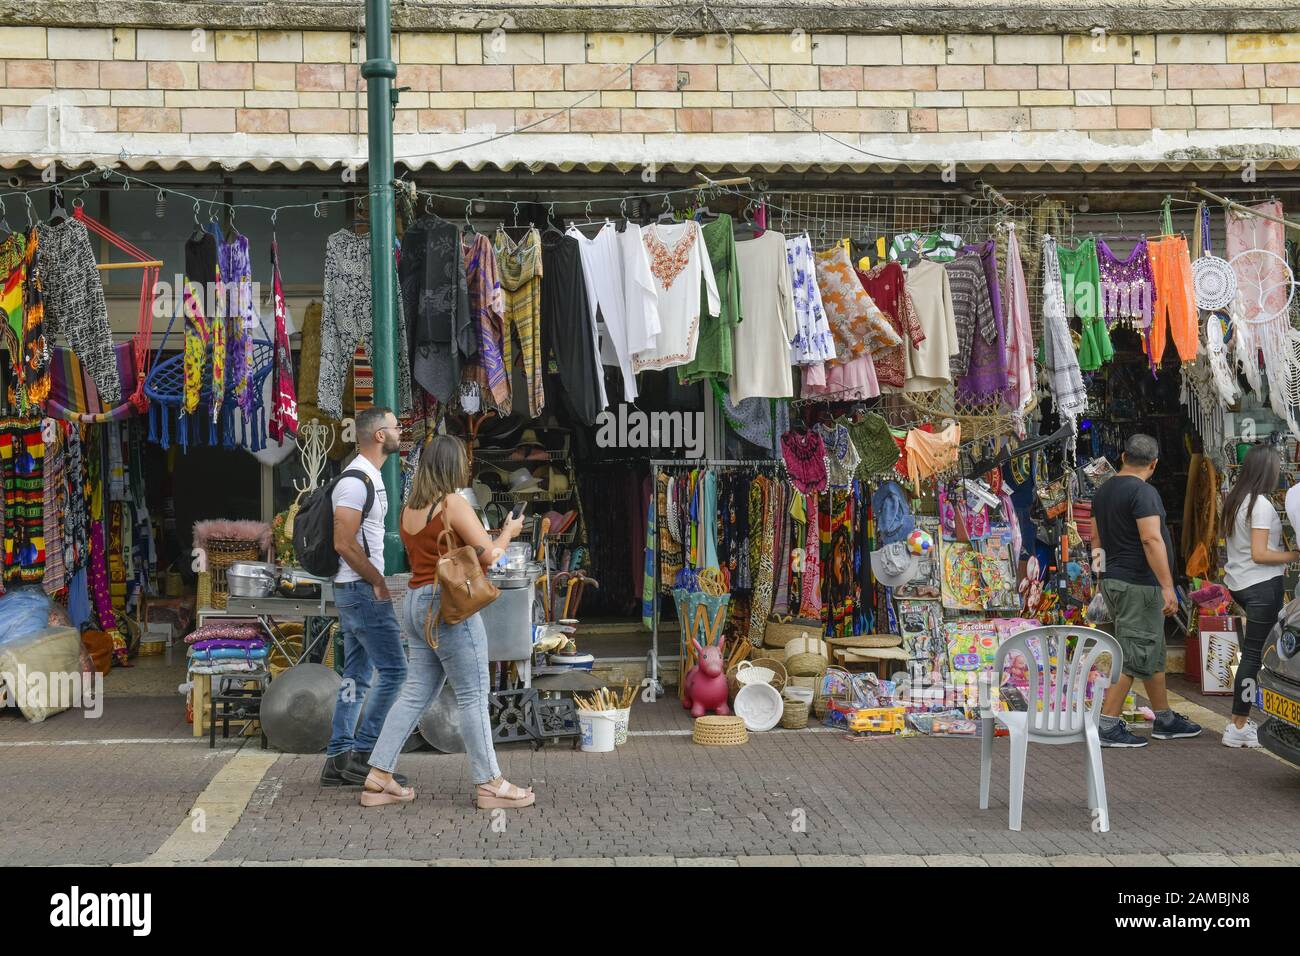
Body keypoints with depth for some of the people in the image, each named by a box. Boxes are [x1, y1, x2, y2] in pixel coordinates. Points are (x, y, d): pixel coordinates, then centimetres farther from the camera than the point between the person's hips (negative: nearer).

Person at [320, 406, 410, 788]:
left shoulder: (369, 478, 17)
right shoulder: (356, 481, -16)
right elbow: (344, 543, -22)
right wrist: (379, 583, -14)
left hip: (357, 591, 10)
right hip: (363, 589, -10)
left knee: (356, 677, 11)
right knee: (394, 670, -8)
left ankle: (338, 760, 13)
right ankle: (362, 754, -3)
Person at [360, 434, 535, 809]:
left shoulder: (409, 509, 13)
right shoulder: (454, 504, -10)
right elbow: (488, 555, -12)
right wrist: (508, 532, 7)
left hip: (416, 603, 8)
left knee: (416, 693, 12)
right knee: (473, 696, -2)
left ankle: (378, 778, 10)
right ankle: (489, 785, 3)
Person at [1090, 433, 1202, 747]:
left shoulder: (1104, 491, 12)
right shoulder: (1142, 492, -16)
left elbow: (1096, 536, 19)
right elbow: (1151, 539, -23)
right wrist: (1168, 587, -23)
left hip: (1113, 580, 10)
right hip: (1138, 584, -10)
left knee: (1153, 652, 17)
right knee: (1134, 656, -5)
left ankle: (1165, 720, 26)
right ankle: (1108, 726, -4)